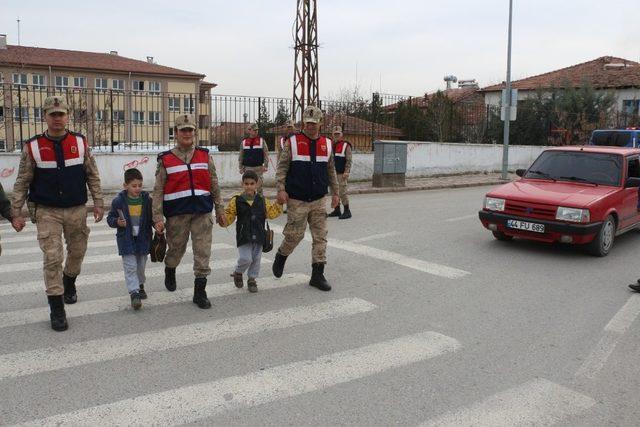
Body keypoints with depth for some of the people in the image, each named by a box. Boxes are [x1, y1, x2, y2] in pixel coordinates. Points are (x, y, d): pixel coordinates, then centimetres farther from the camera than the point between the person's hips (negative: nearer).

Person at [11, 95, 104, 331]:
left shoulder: (80, 142, 0)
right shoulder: (32, 146, -4)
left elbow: (92, 176, 7)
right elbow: (22, 182, 1)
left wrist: (98, 202, 2)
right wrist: (16, 212, -2)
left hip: (76, 210, 2)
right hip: (47, 212, -2)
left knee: (77, 252, 15)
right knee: (52, 258, -7)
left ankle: (69, 283, 46)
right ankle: (57, 309, 3)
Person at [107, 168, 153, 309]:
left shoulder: (146, 200, -2)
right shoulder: (119, 201, -7)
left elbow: (152, 217, 8)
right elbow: (110, 218, 1)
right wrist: (117, 222, -18)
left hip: (143, 238, 3)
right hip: (126, 239, -2)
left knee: (141, 265, 16)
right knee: (130, 266, -7)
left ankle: (140, 285, 38)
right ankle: (134, 292, -6)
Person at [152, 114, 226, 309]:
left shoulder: (205, 156, 8)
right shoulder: (166, 159, 2)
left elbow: (214, 185, 13)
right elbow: (158, 191, -1)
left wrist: (219, 209, 12)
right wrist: (158, 217, -8)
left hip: (202, 212, 1)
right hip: (177, 213, -1)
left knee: (203, 252, -3)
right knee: (176, 249, 13)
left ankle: (200, 292, 6)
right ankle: (170, 271, 46)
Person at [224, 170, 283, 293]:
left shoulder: (262, 201, 6)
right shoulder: (236, 201, -3)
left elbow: (272, 213, 4)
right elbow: (228, 218, -1)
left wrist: (279, 203, -6)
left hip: (258, 236, 3)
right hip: (243, 236, -3)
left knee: (256, 259, 9)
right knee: (246, 259, -11)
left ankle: (252, 279, 28)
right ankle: (238, 272, 20)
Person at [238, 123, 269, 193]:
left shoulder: (261, 141, 1)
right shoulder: (244, 142, 6)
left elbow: (266, 154, -1)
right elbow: (241, 156, 10)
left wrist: (265, 166, -7)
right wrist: (240, 167, 6)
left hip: (258, 167, -2)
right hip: (247, 168, 2)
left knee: (259, 186, 0)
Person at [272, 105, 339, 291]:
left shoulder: (327, 144, 9)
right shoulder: (292, 142, -2)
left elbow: (331, 171, 16)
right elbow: (282, 167, -4)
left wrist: (335, 193, 15)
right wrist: (281, 189, -15)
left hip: (319, 200, 4)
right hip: (296, 200, -4)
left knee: (320, 237, 1)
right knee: (295, 234, -1)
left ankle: (317, 275, 9)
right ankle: (281, 257, 30)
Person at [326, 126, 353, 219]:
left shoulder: (346, 145, -4)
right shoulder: (331, 145, 16)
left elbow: (348, 160, -9)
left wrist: (346, 172, -16)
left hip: (341, 173, -7)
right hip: (333, 173, 7)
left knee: (342, 192, -9)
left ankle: (347, 211, -3)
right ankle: (337, 210, 18)